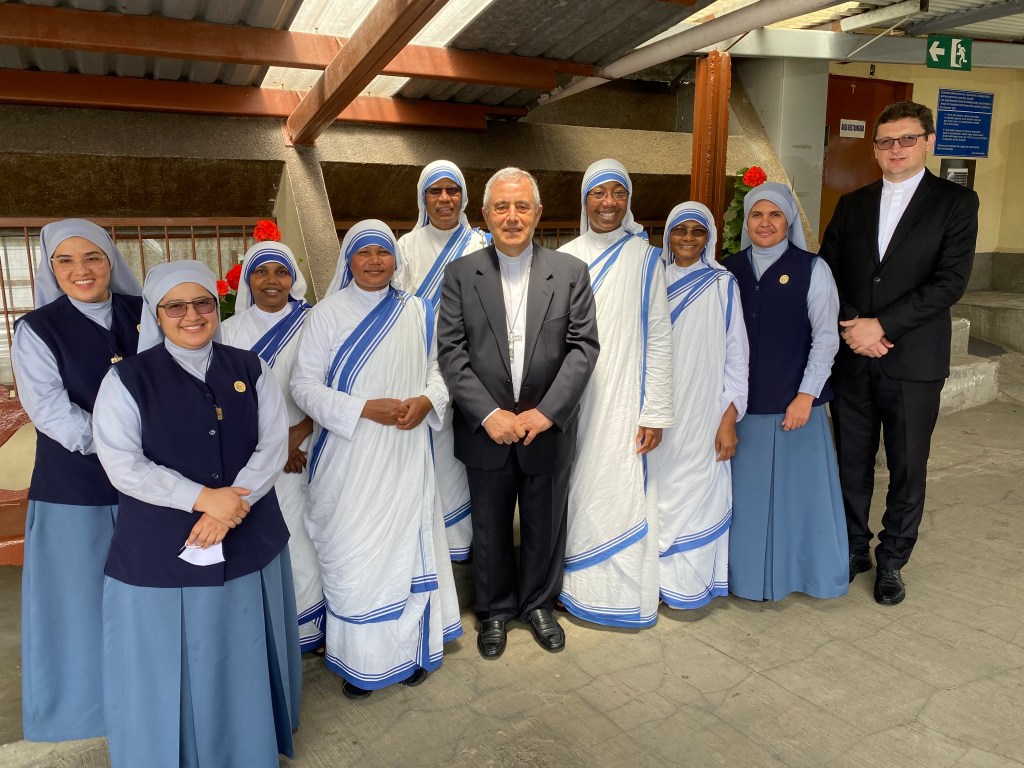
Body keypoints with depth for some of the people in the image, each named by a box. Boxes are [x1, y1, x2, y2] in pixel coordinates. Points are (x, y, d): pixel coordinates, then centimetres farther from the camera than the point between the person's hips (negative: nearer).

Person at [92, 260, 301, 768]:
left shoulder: (250, 370, 2)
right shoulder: (127, 378, -5)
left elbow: (273, 447, -3)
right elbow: (122, 464, -11)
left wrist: (228, 508, -16)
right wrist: (203, 498, -19)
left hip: (248, 542, 3)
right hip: (159, 551, -2)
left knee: (243, 657, 16)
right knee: (170, 666, 11)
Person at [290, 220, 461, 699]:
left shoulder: (418, 313, 6)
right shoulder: (327, 314, -3)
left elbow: (437, 367, 13)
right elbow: (304, 385, -6)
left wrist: (427, 400, -9)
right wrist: (366, 409, -17)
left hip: (406, 457, 3)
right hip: (349, 459, -2)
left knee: (408, 546, 10)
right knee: (352, 554, 3)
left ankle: (410, 648, 29)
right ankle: (359, 660, 21)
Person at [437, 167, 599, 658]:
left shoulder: (571, 272, 0)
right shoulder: (460, 274, -1)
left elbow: (584, 347, -5)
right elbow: (451, 351, -6)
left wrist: (546, 412, -15)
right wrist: (489, 414, -16)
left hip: (548, 429, 0)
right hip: (486, 430, 0)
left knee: (545, 526, 16)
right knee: (490, 529, 15)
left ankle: (538, 604, 39)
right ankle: (495, 611, 37)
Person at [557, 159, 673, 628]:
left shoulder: (645, 259, 0)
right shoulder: (565, 259, 6)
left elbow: (658, 339, -3)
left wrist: (656, 413, -7)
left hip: (625, 403, -2)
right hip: (571, 403, 2)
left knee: (624, 498, 1)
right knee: (577, 495, 10)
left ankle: (626, 593, 18)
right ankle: (577, 585, 26)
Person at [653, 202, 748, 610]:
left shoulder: (722, 284, -2)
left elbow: (736, 354, -4)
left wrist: (729, 419, -9)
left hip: (702, 415, -3)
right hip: (658, 413, 3)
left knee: (695, 494, 1)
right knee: (659, 493, 10)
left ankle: (689, 579, 18)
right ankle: (657, 572, 26)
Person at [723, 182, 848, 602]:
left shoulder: (812, 269, -4)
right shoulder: (730, 268, 5)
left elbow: (826, 336, -5)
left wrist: (806, 395, -11)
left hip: (794, 401, -2)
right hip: (742, 400, 3)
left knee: (797, 486, 8)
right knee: (746, 488, 10)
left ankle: (798, 570, 27)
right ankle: (747, 570, 27)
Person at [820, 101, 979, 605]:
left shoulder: (955, 202, 0)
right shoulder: (852, 205, 11)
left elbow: (951, 280, -10)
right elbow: (827, 273, 6)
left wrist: (881, 325, -17)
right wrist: (852, 327, -10)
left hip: (914, 361, -2)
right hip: (852, 358, 3)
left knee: (907, 469, 8)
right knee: (852, 462, 10)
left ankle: (891, 561, 25)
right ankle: (854, 549, 28)